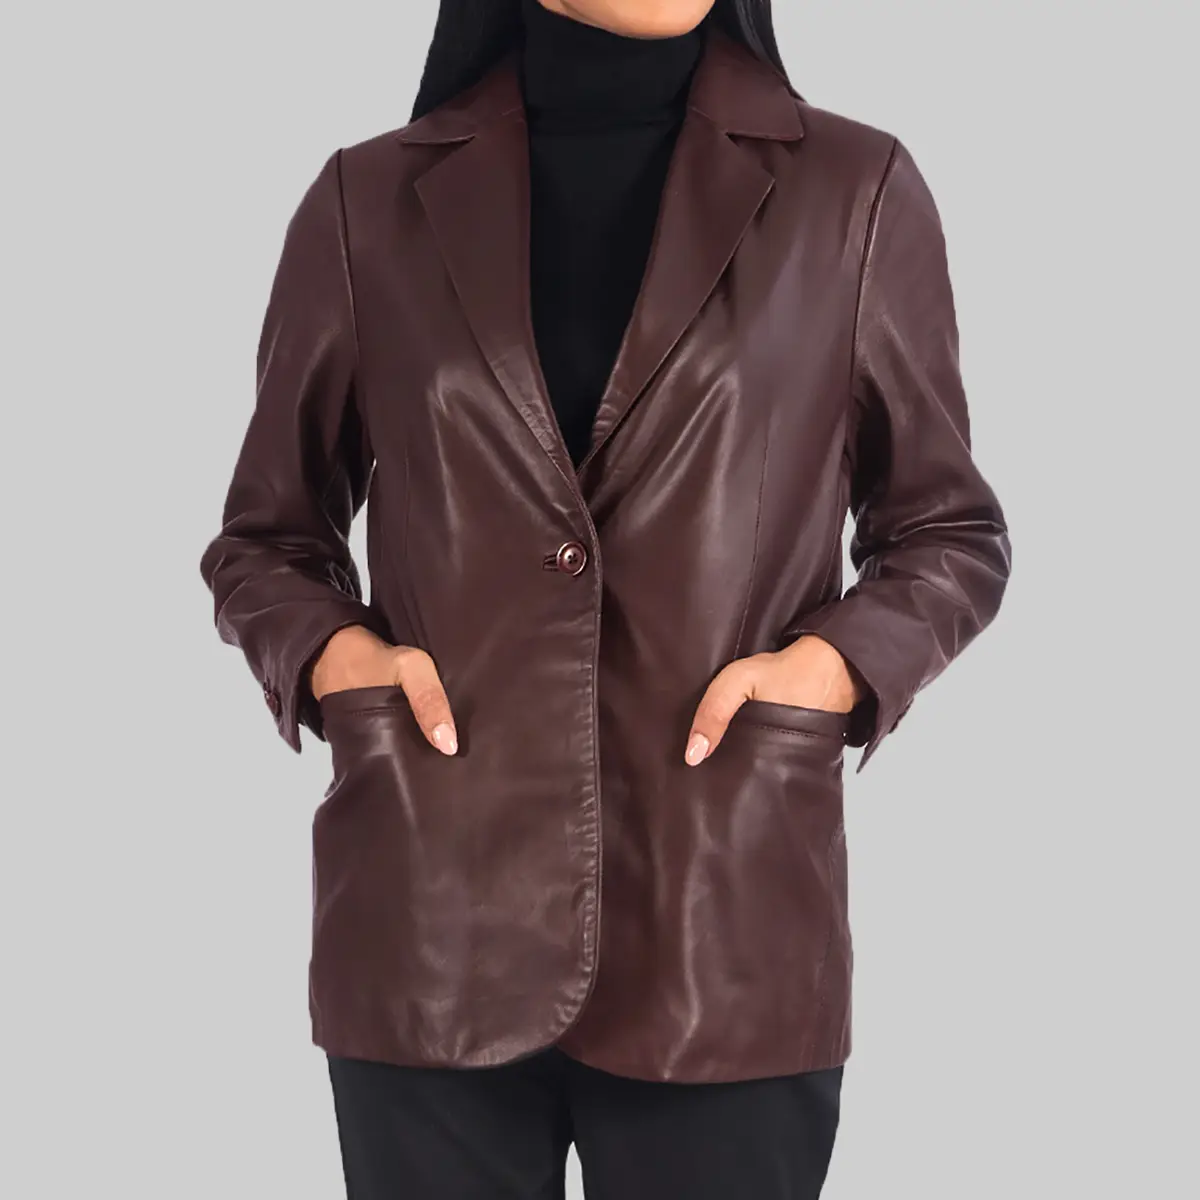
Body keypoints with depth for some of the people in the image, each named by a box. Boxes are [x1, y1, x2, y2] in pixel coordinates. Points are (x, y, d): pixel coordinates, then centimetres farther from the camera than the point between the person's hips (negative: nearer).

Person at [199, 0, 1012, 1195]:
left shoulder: (856, 193, 3)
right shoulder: (372, 201, 5)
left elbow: (950, 531, 11)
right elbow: (263, 537, 14)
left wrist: (836, 662, -8)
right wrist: (331, 653, -6)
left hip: (727, 942, 0)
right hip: (429, 935, 1)